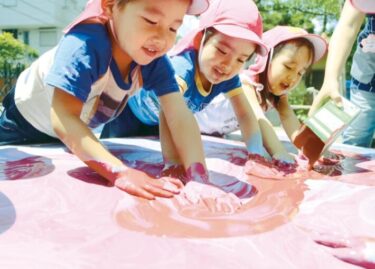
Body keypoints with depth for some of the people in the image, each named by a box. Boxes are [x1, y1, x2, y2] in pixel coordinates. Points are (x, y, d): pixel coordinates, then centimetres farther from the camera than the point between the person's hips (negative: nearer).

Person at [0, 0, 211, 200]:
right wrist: (119, 172, -63)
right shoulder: (86, 44, -43)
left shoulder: (155, 60, -26)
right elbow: (63, 119, -52)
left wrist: (198, 174, -49)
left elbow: (180, 117, -33)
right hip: (25, 125, -4)